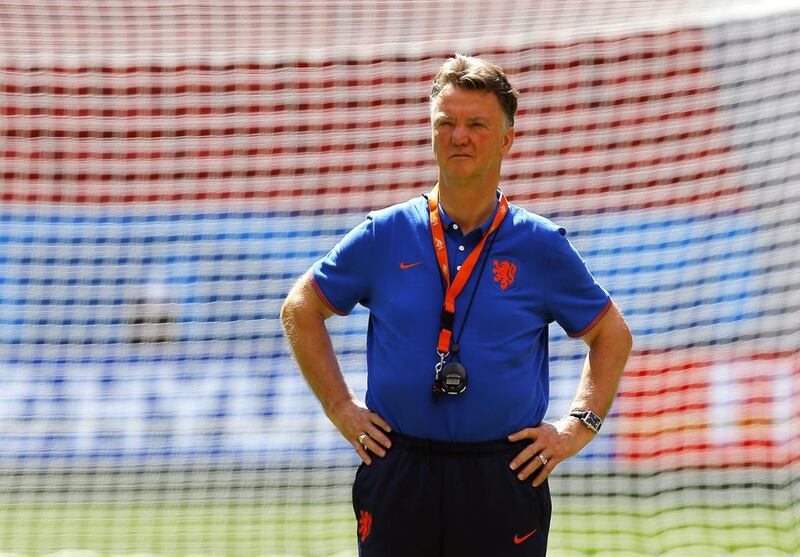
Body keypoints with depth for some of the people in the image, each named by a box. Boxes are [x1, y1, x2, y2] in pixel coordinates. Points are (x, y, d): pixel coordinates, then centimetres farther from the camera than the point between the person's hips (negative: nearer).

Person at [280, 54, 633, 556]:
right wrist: (342, 408, 9)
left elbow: (612, 335, 15)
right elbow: (300, 310, 16)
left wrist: (578, 428, 5)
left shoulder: (541, 245, 4)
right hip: (397, 473, 1)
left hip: (505, 478, -1)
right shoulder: (385, 236, 4)